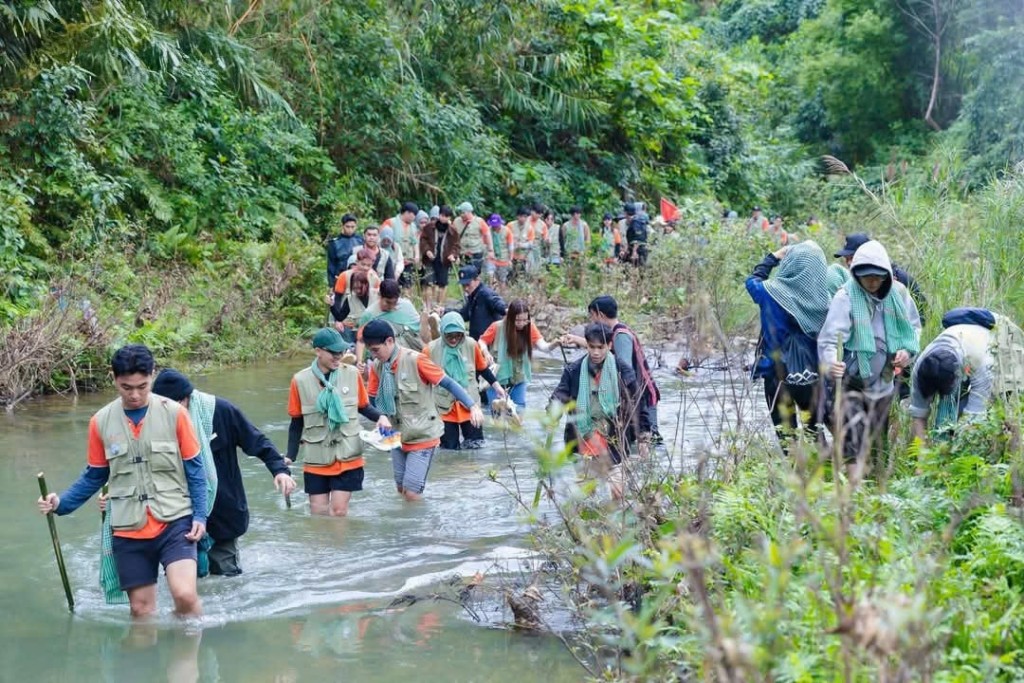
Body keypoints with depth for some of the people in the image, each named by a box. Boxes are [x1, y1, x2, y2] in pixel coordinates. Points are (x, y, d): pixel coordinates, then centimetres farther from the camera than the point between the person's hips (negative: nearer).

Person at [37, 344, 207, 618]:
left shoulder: (173, 413, -6)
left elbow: (194, 469, 1)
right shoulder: (101, 422, 0)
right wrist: (61, 503, -2)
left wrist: (200, 515, -6)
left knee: (185, 595, -18)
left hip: (174, 521, -2)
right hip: (128, 531, 2)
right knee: (141, 609, 7)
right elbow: (94, 476, 12)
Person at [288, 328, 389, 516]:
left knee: (338, 511, -2)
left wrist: (380, 417, -12)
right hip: (316, 460, 0)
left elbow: (364, 407, 8)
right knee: (318, 512, 5)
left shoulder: (352, 374, -6)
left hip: (348, 458, 0)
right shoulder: (300, 380, -7)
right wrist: (290, 457, 0)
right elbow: (297, 423, 3)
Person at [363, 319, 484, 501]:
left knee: (412, 493, -10)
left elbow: (448, 383, -15)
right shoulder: (376, 366, -1)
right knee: (402, 490, 12)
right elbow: (374, 400, 6)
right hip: (397, 436, 6)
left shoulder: (415, 360, -18)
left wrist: (472, 406, -24)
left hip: (423, 436, -6)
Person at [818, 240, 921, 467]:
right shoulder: (846, 297, -15)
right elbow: (830, 336, -23)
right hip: (853, 383, -5)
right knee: (853, 446, -11)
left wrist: (908, 350, -5)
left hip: (884, 382, 5)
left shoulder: (897, 293, -1)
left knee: (878, 441, 18)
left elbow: (914, 326, 15)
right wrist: (831, 362, -43)